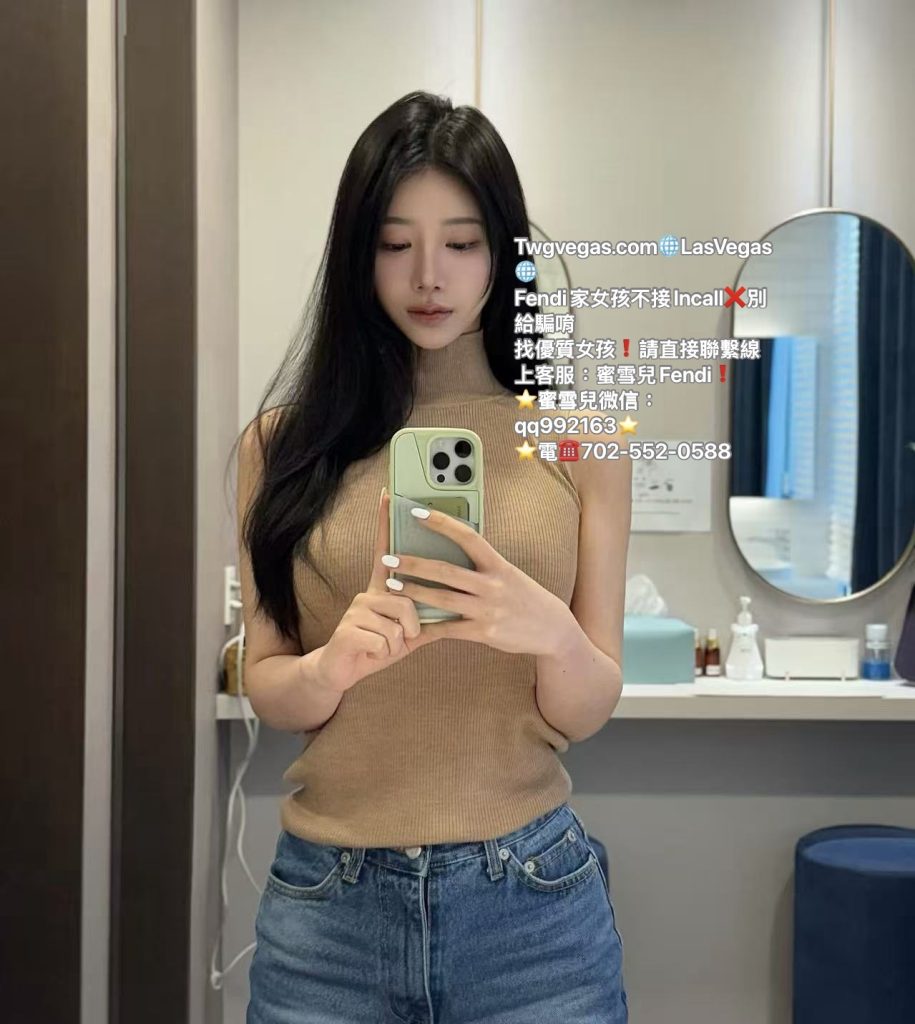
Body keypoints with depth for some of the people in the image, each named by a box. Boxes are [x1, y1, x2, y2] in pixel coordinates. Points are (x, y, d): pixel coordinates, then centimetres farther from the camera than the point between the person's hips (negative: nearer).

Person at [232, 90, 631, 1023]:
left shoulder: (578, 436, -2)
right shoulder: (283, 442, -1)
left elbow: (589, 711, -1)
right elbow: (265, 688, 1)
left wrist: (550, 632, -22)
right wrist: (337, 662, -20)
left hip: (531, 898, 0)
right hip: (325, 900, 1)